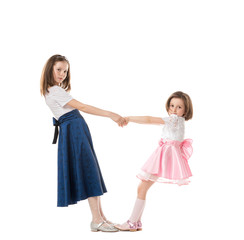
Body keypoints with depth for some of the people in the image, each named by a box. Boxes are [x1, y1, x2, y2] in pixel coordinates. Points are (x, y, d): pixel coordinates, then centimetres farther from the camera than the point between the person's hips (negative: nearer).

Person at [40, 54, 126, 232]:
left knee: (91, 172, 6)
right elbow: (82, 107, -17)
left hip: (77, 131, 10)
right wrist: (111, 114, -19)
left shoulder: (52, 91, 19)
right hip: (74, 130, -10)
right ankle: (97, 220, -12)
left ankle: (100, 216, 7)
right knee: (89, 171, -12)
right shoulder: (56, 91, -12)